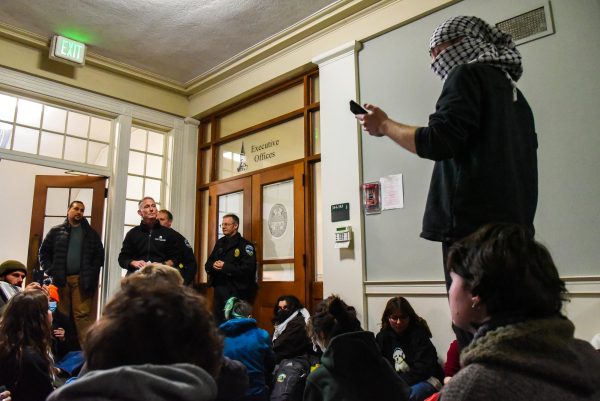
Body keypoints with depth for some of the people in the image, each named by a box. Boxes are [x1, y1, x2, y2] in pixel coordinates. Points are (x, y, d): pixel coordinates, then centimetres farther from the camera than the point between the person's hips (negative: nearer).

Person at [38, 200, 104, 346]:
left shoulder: (91, 233, 11)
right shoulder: (56, 231, 11)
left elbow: (99, 255, 7)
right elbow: (44, 253, 11)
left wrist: (91, 273, -5)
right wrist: (51, 271, -2)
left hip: (82, 279, -1)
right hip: (60, 279, 1)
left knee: (82, 314, -8)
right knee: (62, 315, 5)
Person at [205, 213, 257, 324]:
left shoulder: (245, 245, -7)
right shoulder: (219, 243, 15)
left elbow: (248, 269, -18)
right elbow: (208, 264, 15)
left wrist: (225, 267, -20)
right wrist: (213, 265, -9)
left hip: (236, 291, -7)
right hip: (219, 289, 7)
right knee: (218, 322, 13)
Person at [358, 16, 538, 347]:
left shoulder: (467, 75, -2)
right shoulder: (511, 90, 24)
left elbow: (437, 142, -15)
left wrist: (385, 126, -2)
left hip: (474, 226, -9)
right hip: (513, 227, 9)